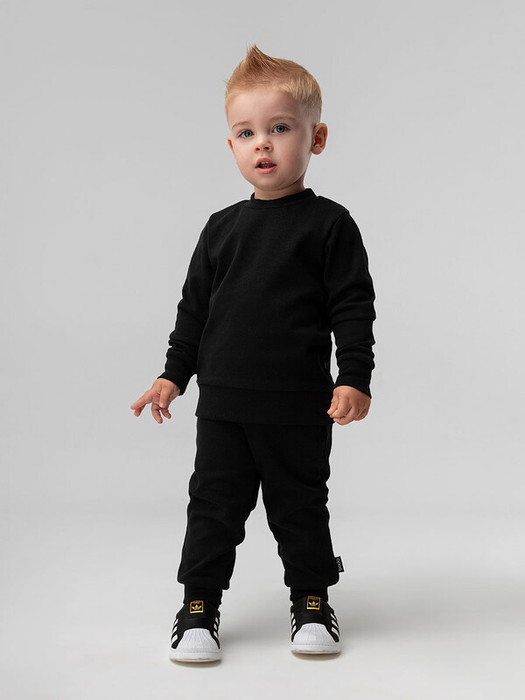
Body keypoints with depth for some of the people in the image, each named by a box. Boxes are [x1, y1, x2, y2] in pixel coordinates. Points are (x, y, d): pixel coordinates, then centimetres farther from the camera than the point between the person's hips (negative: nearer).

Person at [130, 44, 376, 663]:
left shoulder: (329, 224, -3)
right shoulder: (222, 228, 8)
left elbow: (353, 306, -5)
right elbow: (195, 305, 13)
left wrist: (354, 378, -13)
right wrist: (174, 374, 10)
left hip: (300, 407, -3)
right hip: (223, 402, 3)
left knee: (300, 508, 10)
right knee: (214, 504, 8)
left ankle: (312, 602, 28)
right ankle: (199, 605, 22)